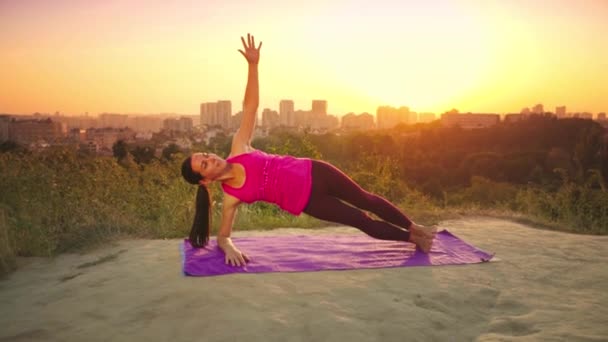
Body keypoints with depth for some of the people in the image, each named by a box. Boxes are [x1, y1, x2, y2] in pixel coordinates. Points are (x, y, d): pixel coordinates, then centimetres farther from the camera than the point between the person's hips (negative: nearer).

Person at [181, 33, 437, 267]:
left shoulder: (238, 149, -9)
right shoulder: (231, 197, -13)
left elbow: (250, 106, -11)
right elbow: (223, 236, -4)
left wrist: (253, 64, -20)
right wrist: (230, 249, -27)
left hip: (312, 172, 2)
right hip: (306, 201, -2)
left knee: (366, 200, 12)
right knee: (362, 221, 4)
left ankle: (414, 227, 35)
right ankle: (412, 238, 29)